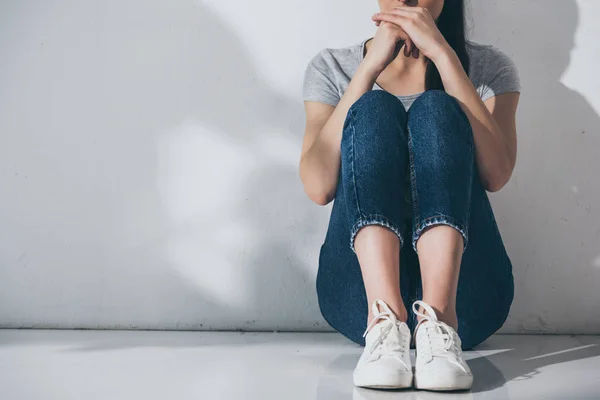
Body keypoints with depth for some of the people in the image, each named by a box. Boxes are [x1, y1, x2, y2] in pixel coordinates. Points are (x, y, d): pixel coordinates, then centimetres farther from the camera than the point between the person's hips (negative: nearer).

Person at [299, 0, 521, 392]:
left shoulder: (490, 67, 11)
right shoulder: (332, 67, 12)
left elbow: (497, 174, -10)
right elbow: (319, 186, -6)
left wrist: (442, 54, -12)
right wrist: (372, 65, -9)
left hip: (462, 285, 0)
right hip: (362, 283, 1)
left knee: (435, 108, -18)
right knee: (373, 108, -17)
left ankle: (439, 321, -39)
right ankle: (384, 318, -39)